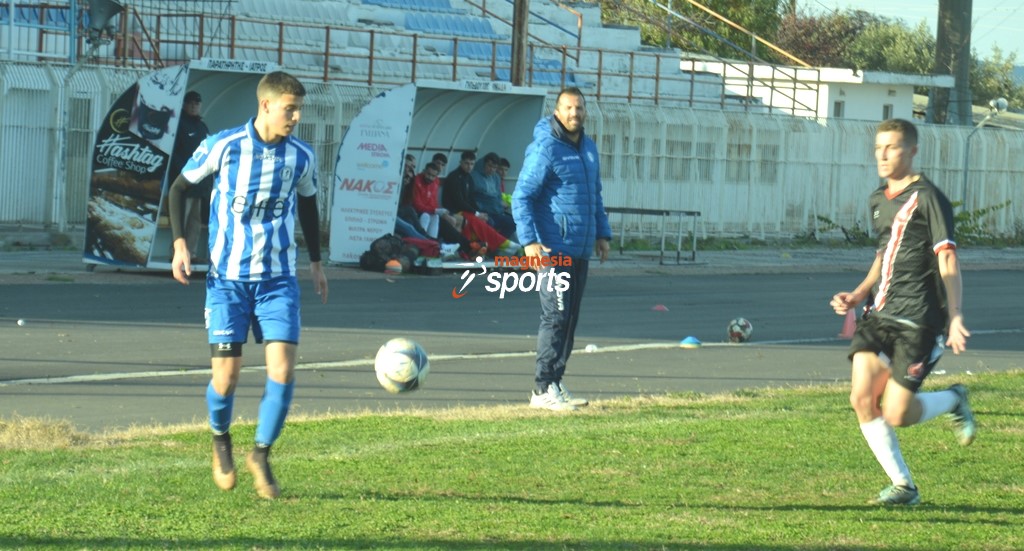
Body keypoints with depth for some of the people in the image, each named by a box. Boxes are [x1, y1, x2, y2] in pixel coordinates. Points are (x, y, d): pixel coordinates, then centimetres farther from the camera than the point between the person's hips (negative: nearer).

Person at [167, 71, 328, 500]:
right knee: (226, 378, -6)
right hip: (228, 277, -2)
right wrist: (180, 244, -5)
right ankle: (221, 441, 26)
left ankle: (261, 454, 8)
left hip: (278, 279, 2)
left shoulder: (301, 157, 0)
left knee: (283, 370, -12)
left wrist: (315, 262, 22)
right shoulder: (223, 147, -9)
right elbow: (179, 188, 4)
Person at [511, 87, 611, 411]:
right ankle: (544, 390, -7)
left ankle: (556, 383, 18)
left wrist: (602, 234, 21)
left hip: (581, 251, 8)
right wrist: (529, 241, -22)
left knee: (570, 319, 11)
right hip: (553, 249, -8)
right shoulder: (545, 149, -11)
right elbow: (521, 197, -14)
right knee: (556, 317, -10)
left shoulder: (588, 148, 14)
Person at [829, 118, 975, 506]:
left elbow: (947, 260, -13)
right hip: (880, 314, 7)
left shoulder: (927, 198, -8)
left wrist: (955, 317, -21)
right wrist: (859, 295, 17)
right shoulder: (878, 200, 16)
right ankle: (903, 485, 5)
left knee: (896, 414, -10)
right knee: (861, 398, -8)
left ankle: (952, 400, 22)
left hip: (918, 320, -7)